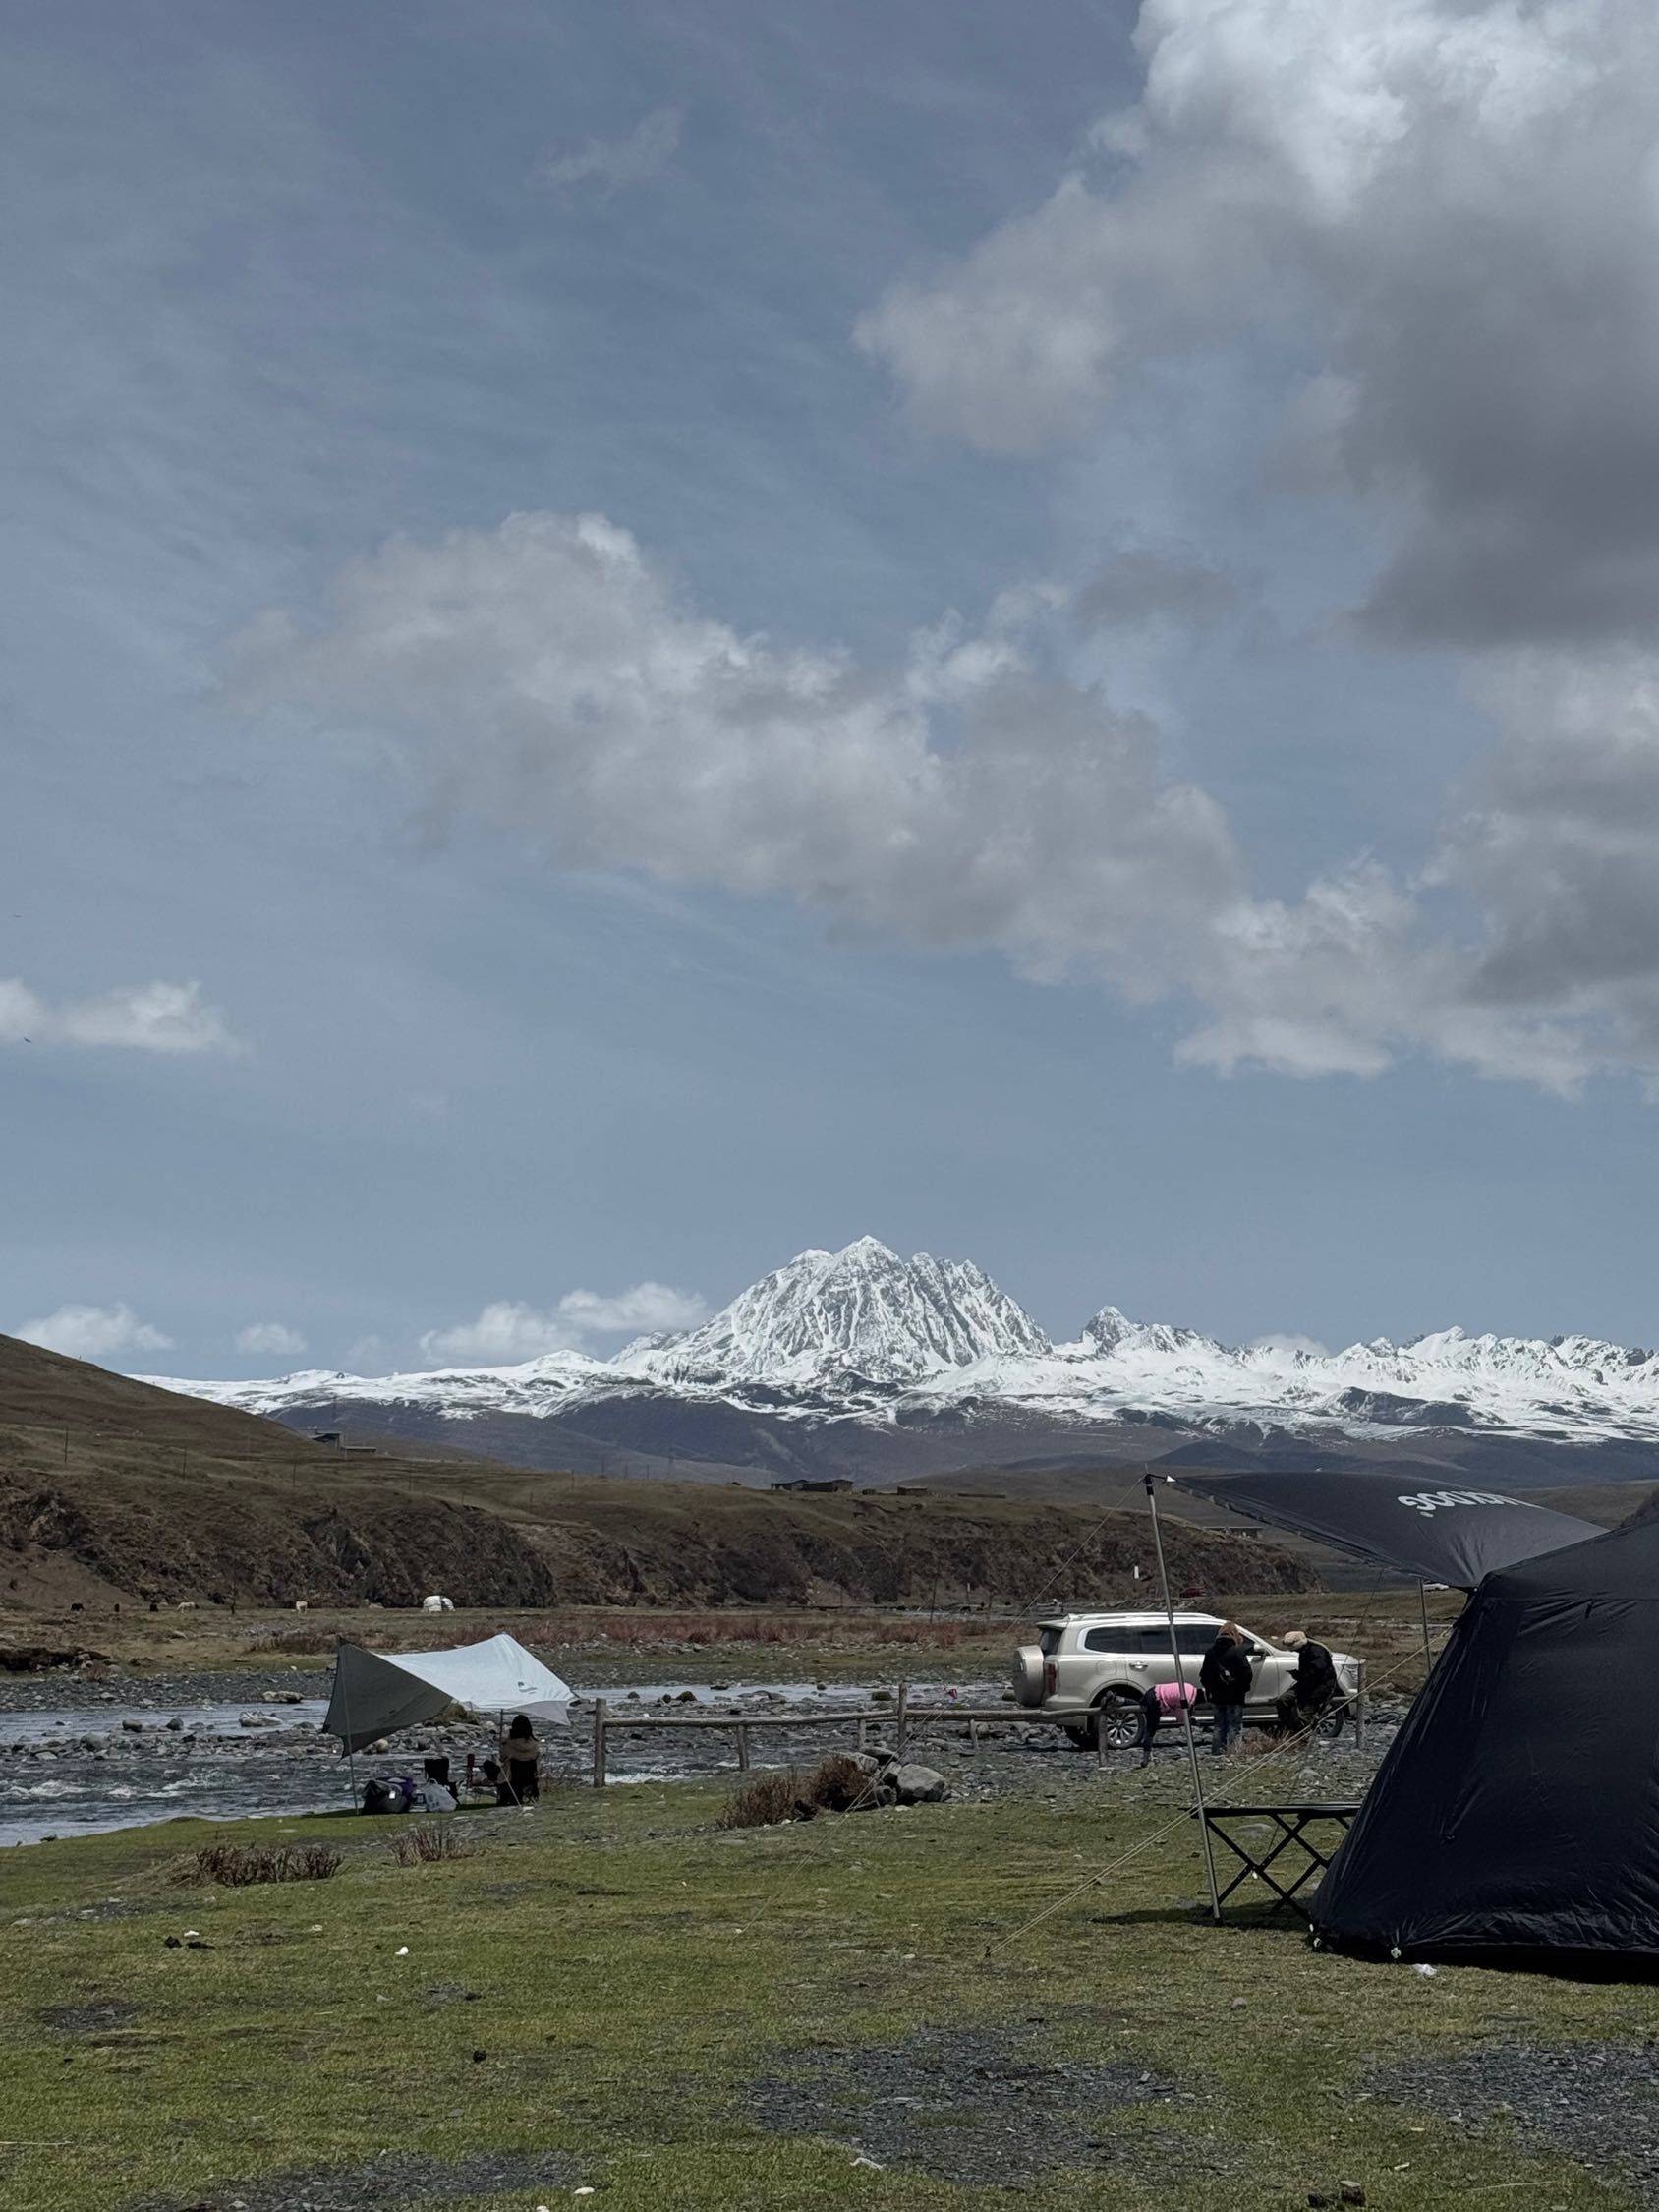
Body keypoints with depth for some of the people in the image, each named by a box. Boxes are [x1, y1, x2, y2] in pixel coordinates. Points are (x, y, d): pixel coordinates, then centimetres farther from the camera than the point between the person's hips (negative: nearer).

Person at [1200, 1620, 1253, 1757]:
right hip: (1234, 1697, -5)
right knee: (1235, 1726, 1)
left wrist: (1209, 1689, 20)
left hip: (1216, 1697, 5)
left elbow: (1203, 1675, 7)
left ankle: (1218, 1754, 14)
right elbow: (1247, 1674, -13)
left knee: (1219, 1726, 14)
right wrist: (1244, 1688, 5)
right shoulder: (1237, 1652, -13)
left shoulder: (1210, 1652, 3)